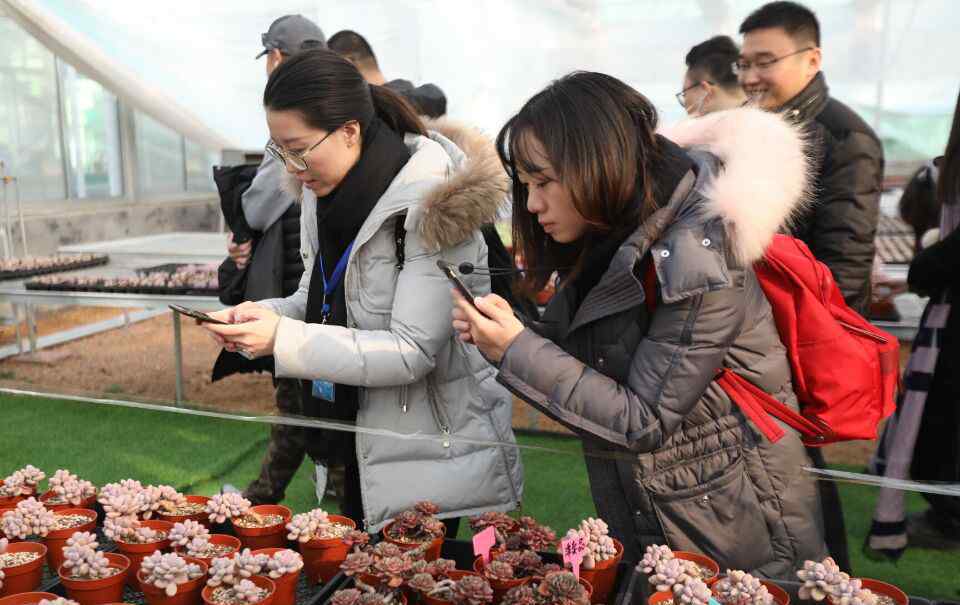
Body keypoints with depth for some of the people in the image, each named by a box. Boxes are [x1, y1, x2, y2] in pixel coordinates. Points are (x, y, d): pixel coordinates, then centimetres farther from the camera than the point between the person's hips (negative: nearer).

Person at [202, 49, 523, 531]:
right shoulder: (325, 195, 2)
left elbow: (412, 351, -24)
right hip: (355, 441, 7)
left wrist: (284, 340, -27)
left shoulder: (431, 205, -21)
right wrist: (265, 314, -9)